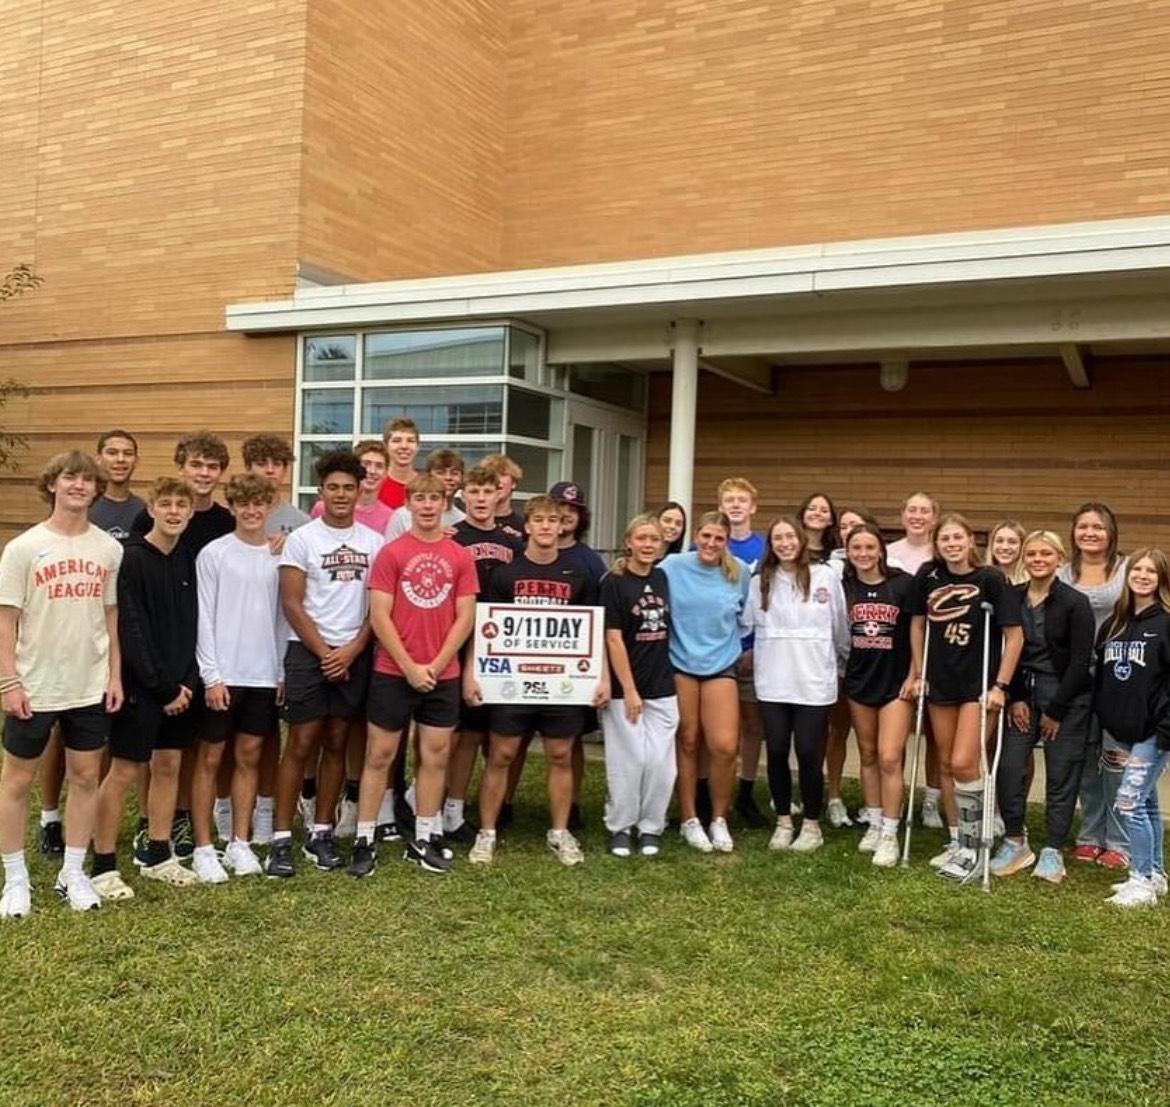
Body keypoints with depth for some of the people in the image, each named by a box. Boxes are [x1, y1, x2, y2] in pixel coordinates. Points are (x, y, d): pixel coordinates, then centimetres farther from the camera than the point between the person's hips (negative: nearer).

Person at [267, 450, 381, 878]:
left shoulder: (373, 542, 6)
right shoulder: (302, 538, -2)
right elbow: (292, 604, -5)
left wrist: (353, 649, -7)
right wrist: (325, 653, -9)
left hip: (354, 655, 3)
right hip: (308, 652, -3)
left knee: (336, 744, 8)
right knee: (301, 745, -3)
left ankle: (321, 833, 18)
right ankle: (281, 839, 5)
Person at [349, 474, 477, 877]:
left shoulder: (460, 557, 3)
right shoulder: (391, 553, -4)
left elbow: (465, 617, 1)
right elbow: (379, 617, -7)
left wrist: (436, 665, -7)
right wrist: (410, 667, -12)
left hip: (442, 674, 3)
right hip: (393, 672, -3)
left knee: (436, 756, 8)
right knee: (380, 755, 4)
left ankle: (425, 840, 20)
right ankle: (364, 841, 13)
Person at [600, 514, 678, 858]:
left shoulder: (663, 579, 8)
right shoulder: (614, 582, -7)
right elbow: (613, 639, -10)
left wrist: (667, 678, 9)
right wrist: (629, 690, -13)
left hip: (663, 688, 4)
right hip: (625, 689, -4)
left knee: (661, 762, 4)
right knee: (628, 761, 2)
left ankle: (651, 827, 20)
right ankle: (620, 827, 19)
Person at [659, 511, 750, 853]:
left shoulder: (740, 573, -1)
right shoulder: (673, 566, -7)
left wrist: (730, 645, 11)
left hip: (720, 667, 1)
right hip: (680, 664, -1)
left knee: (724, 746, -8)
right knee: (687, 744, 7)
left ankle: (719, 819, 13)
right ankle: (689, 820, 21)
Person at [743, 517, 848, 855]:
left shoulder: (825, 577, 0)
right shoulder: (759, 582, 5)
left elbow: (840, 626, 7)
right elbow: (744, 624, 8)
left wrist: (842, 663, 13)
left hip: (814, 682, -2)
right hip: (772, 682, 2)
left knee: (809, 754, 1)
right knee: (777, 752, 6)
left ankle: (812, 825, 16)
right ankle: (783, 822, 22)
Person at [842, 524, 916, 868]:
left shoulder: (903, 584, -10)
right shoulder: (844, 587, -2)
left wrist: (914, 675, -7)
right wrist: (841, 671, 4)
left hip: (896, 682, -3)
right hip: (859, 681, 3)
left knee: (889, 758, -8)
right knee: (868, 756, 13)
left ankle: (890, 835, 4)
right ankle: (874, 825, 27)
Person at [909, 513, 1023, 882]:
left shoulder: (990, 579, -13)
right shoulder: (928, 576, -1)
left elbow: (1014, 636, -10)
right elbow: (917, 624, 12)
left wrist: (1000, 685, -12)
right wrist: (918, 673, 11)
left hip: (978, 685, -5)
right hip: (940, 683, 5)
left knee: (963, 764, -11)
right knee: (946, 765, 10)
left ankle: (973, 848, 4)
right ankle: (956, 842, 24)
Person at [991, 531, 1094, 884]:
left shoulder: (1075, 603, -8)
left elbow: (1080, 662, -9)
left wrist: (1056, 711, -9)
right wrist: (1015, 699, -3)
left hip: (1067, 698, -3)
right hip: (1023, 694, 3)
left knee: (1061, 776, 2)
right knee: (1008, 768, -3)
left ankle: (1052, 852, 15)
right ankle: (1015, 842, 15)